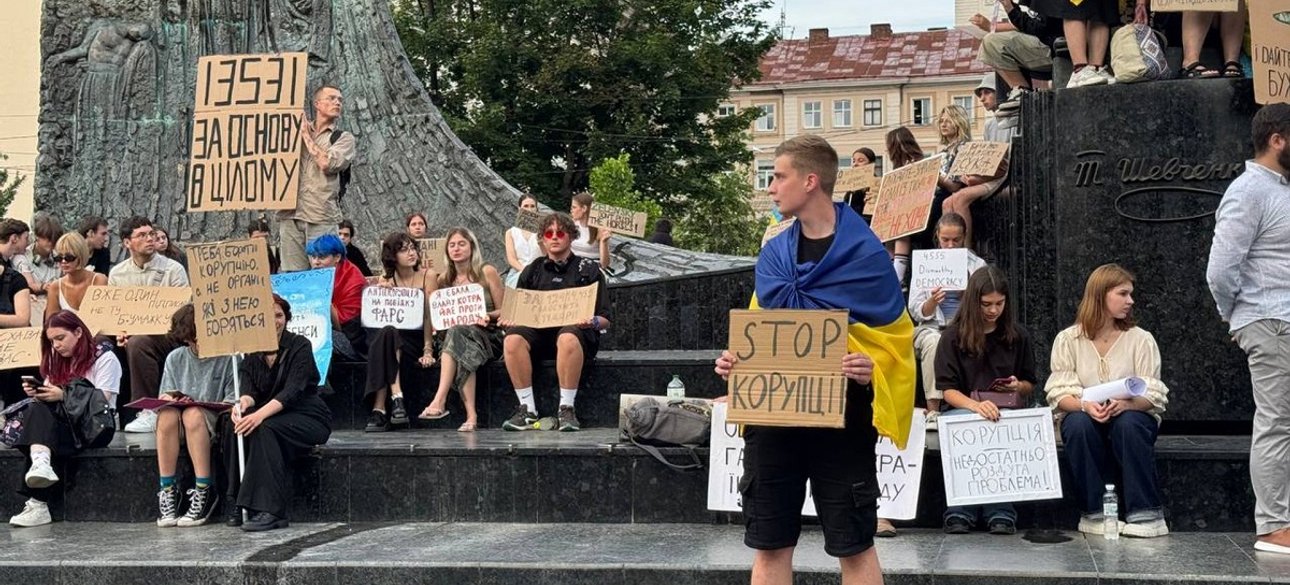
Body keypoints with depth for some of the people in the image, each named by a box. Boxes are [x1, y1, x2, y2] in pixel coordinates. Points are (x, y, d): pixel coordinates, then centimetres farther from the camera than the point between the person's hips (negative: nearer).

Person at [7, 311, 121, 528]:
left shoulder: (104, 358, 0)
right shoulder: (57, 361, 21)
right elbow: (49, 399, 13)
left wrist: (63, 396, -22)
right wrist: (38, 393, -10)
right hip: (62, 423, 5)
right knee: (37, 408, -27)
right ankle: (41, 463, -51)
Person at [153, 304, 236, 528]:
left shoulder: (226, 358, 0)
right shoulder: (175, 358, 10)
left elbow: (233, 399, -4)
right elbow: (164, 395, 12)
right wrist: (168, 399, -12)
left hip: (214, 421, -3)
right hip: (179, 429, 3)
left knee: (193, 415, -37)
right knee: (167, 414, -32)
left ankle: (204, 491, -32)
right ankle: (167, 490, -26)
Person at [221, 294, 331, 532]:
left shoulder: (299, 346, -9)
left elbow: (292, 391, -23)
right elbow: (249, 389, -6)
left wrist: (260, 414, -39)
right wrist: (243, 403, -32)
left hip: (308, 418, -5)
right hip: (270, 416, 5)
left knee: (263, 429, -33)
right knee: (232, 425, -23)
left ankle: (271, 511, -36)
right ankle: (236, 504, -20)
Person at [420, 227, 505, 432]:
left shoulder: (487, 272, 4)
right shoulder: (444, 279, 14)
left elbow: (503, 311, 4)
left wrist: (487, 316, -15)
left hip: (488, 335, -3)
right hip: (453, 334, 3)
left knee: (456, 333, -36)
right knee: (464, 354, -36)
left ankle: (439, 401, -48)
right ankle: (471, 416, -45)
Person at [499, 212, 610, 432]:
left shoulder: (588, 269, 13)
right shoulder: (532, 271, 21)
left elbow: (605, 319, 6)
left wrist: (594, 322, -17)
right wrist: (508, 320, -6)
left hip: (575, 330, -3)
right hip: (538, 331, 3)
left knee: (568, 338, -39)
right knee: (512, 339, -31)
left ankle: (566, 408, -31)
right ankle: (527, 409, -27)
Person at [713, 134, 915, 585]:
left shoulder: (865, 253, -7)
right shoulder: (773, 254, 9)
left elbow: (893, 341, -4)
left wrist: (870, 372, -24)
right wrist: (734, 361, -8)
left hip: (842, 420, -5)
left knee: (854, 546, 3)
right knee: (769, 547, 8)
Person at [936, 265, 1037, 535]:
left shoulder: (1018, 336, 10)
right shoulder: (953, 337, 2)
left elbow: (1029, 386, 19)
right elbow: (948, 390, -5)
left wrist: (1018, 386, -7)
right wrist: (975, 405, -26)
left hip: (1007, 411, 1)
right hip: (962, 409, -1)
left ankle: (1001, 512, -28)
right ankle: (960, 510, -30)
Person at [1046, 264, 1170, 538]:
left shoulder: (1141, 339, 2)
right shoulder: (1068, 339, 1)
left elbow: (1153, 395, -5)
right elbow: (1059, 394, -6)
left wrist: (1126, 403, -27)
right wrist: (1085, 405, -28)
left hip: (1130, 416, 0)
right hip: (1084, 417, 0)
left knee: (1129, 423, -34)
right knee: (1078, 423, -33)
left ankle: (1146, 514, -26)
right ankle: (1093, 513, -24)